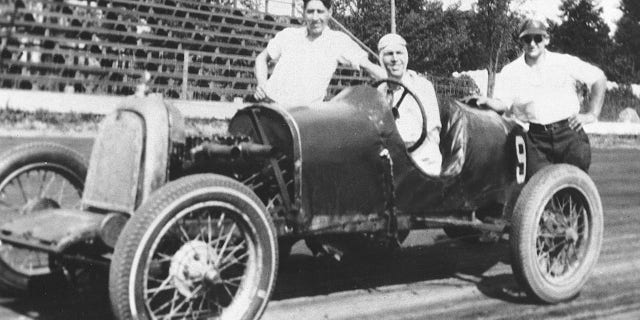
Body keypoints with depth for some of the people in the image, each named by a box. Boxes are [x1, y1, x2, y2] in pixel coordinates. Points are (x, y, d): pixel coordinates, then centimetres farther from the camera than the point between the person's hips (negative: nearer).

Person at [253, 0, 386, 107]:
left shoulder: (338, 41, 2)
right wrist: (261, 84, 3)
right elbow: (262, 58, 20)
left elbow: (368, 65, 0)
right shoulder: (288, 35, 9)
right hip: (270, 103, 2)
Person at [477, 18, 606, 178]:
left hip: (568, 130, 0)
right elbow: (502, 104, 0)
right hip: (536, 138, 0)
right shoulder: (511, 71, 8)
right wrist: (486, 101, -23)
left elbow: (599, 78, 12)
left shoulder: (565, 62, 7)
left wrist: (592, 114, 5)